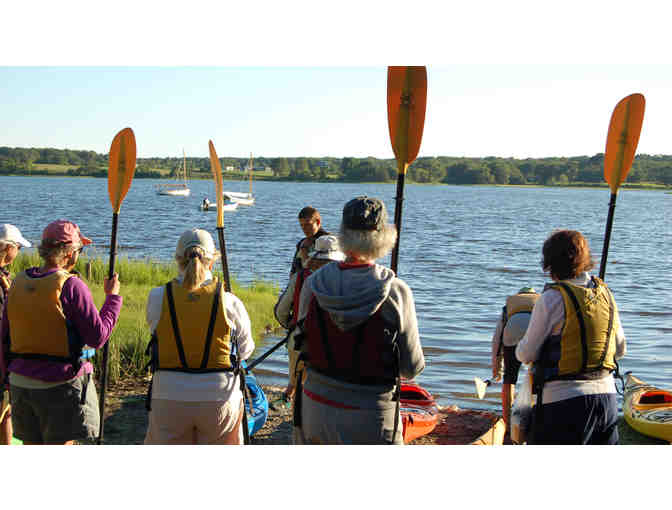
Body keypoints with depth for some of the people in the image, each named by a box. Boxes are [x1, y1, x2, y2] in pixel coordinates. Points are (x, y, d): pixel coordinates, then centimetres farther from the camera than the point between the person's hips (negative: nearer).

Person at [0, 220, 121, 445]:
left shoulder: (19, 282, 3)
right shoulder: (71, 286, -16)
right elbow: (97, 338, -14)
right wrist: (112, 297, -3)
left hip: (21, 384, 6)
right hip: (61, 385, -6)